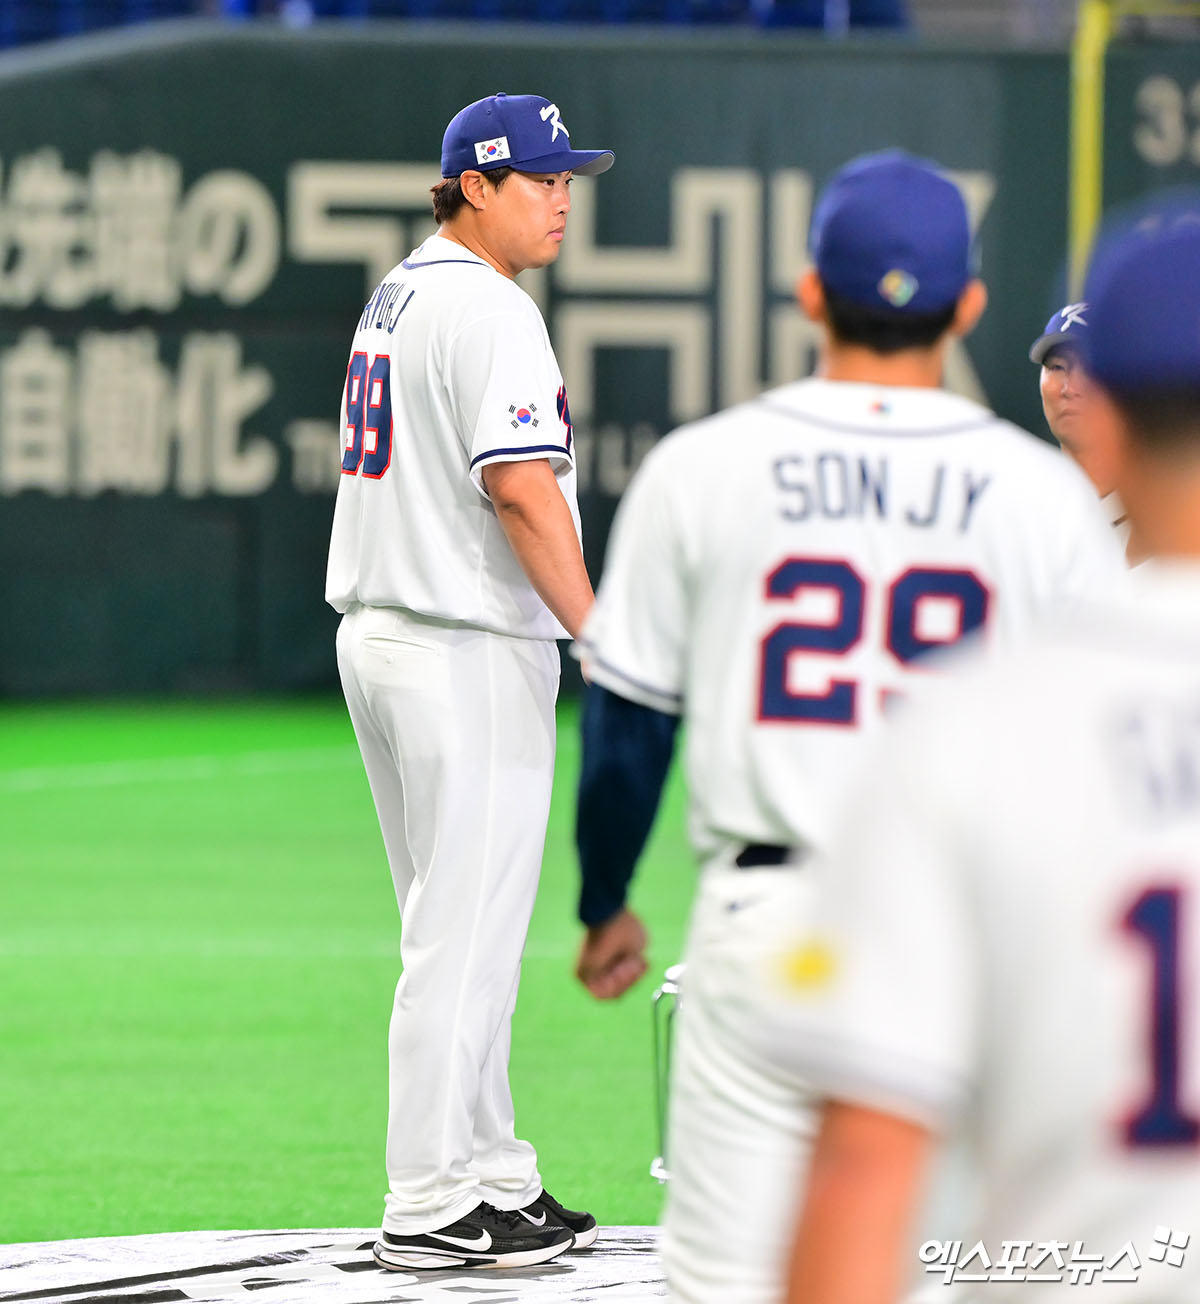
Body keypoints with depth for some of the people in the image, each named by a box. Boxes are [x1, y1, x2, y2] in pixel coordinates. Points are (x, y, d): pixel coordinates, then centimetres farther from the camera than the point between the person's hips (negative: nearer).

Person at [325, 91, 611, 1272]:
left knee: (462, 927, 16)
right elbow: (520, 487, -24)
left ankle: (488, 1176, 21)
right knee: (465, 931, -6)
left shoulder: (395, 297, 16)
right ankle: (432, 1207, -5)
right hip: (469, 652, -10)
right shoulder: (486, 309, -15)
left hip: (376, 634, 10)